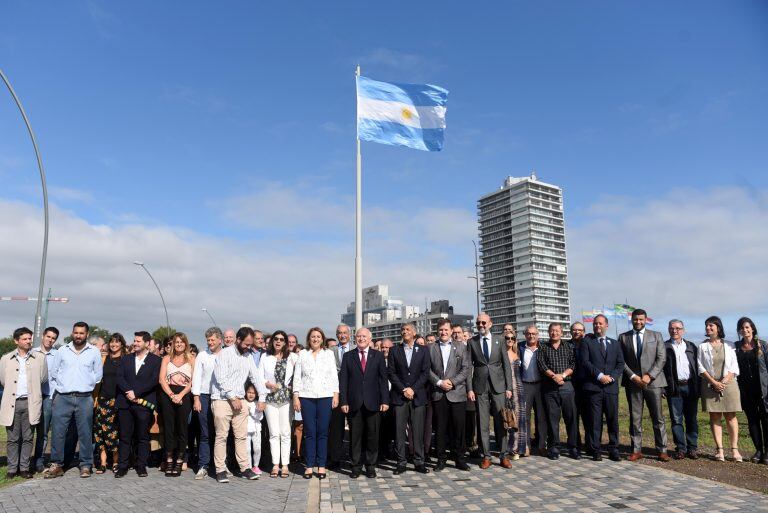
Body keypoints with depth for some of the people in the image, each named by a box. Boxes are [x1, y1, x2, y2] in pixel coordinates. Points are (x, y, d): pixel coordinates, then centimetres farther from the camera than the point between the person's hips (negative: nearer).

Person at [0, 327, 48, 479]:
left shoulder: (40, 358, 5)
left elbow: (43, 378, 9)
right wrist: (12, 392, 13)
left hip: (30, 403, 0)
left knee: (28, 438, 4)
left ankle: (25, 468, 13)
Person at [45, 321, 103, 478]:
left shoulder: (94, 352, 5)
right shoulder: (62, 351, 8)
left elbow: (98, 375, 10)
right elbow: (52, 373, 13)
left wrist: (86, 386, 7)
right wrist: (60, 387, 9)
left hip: (85, 399, -1)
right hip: (63, 398, 1)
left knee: (85, 433, 2)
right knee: (58, 432, 0)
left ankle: (86, 465, 10)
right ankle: (57, 465, 11)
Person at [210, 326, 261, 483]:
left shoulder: (248, 357, 11)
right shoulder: (224, 354, -8)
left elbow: (255, 377, 15)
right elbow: (221, 379, -14)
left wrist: (262, 398, 10)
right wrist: (233, 398, -14)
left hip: (239, 401, 6)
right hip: (222, 400, -5)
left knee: (241, 436, 6)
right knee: (221, 436, 0)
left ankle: (245, 468, 11)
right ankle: (220, 470, 8)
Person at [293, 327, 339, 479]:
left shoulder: (329, 353, 10)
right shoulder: (302, 354, 9)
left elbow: (334, 375, 8)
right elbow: (297, 377, 7)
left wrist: (336, 395, 0)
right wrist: (295, 397, 0)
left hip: (325, 397, 0)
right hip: (306, 397, 0)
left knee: (322, 432, 1)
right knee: (310, 432, 1)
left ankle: (321, 466, 9)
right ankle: (309, 465, 9)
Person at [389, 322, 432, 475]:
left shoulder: (423, 350, 8)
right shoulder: (394, 351, 9)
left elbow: (425, 372, 1)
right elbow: (391, 372, 3)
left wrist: (413, 389, -9)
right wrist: (403, 390, -7)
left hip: (418, 396, 0)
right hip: (399, 396, 0)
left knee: (418, 431, 1)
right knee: (399, 430, 0)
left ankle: (419, 462, 10)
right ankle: (401, 462, 7)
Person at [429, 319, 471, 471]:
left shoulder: (461, 347, 8)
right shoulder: (431, 348, 8)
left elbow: (465, 369, 2)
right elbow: (428, 369, 3)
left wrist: (452, 382, -10)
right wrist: (439, 382, -10)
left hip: (457, 393, 0)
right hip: (438, 394, 0)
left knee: (459, 427, 2)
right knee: (440, 428, 5)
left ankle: (460, 459, 14)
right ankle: (441, 459, 15)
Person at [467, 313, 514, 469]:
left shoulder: (499, 341, 5)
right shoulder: (472, 342, 4)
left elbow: (506, 365, 6)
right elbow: (469, 367, 2)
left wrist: (508, 387, 0)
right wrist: (469, 389, -4)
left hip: (498, 386, 0)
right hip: (479, 387, 0)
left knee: (500, 421, 2)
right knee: (483, 424, 3)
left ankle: (504, 455, 11)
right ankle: (486, 456, 11)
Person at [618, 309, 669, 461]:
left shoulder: (656, 335, 8)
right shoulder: (623, 337, 8)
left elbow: (661, 358, 1)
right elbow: (621, 360, 4)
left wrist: (649, 375, -10)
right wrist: (633, 376, -8)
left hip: (653, 381, 0)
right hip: (632, 382, 1)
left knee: (658, 417, 1)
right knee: (635, 418, 4)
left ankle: (662, 450, 9)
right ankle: (636, 450, 10)